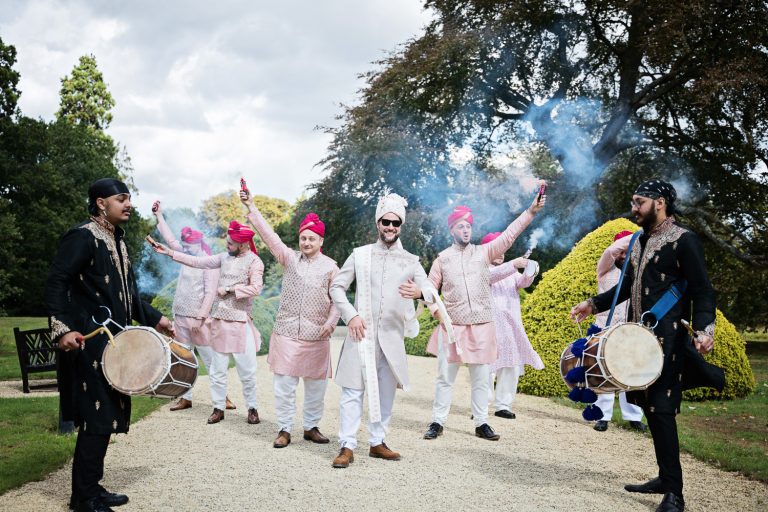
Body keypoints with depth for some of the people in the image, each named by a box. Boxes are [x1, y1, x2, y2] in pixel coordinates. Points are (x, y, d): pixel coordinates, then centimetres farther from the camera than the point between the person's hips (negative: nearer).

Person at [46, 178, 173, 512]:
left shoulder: (118, 240, 16)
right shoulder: (82, 236, -12)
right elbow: (55, 283, -18)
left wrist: (154, 319, 21)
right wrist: (62, 328, -28)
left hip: (112, 339, 9)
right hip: (90, 340, -9)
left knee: (106, 417, 13)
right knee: (97, 418, -6)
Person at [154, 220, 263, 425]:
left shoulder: (254, 262, -7)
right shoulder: (225, 257, 8)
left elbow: (255, 288, -18)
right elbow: (197, 261, 8)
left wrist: (228, 289, -14)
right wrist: (169, 252, 5)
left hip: (240, 322, -5)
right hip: (219, 320, 5)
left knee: (246, 369, 0)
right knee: (217, 368, 9)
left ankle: (252, 408, 15)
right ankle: (218, 408, 20)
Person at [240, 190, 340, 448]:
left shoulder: (330, 267, 3)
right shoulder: (290, 258, 6)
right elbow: (269, 234, -1)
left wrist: (331, 322, -14)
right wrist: (251, 207, -7)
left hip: (316, 337, 0)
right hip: (286, 333, 0)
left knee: (316, 385, 8)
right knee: (284, 384, 1)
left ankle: (311, 427, 24)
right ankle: (284, 429, 12)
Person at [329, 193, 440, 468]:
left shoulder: (411, 261, 8)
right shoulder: (360, 254, 4)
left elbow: (432, 292, -2)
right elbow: (337, 287, 5)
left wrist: (419, 292, -26)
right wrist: (350, 315, -9)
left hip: (392, 336, 3)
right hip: (362, 332, -2)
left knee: (386, 391, 9)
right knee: (353, 389, -4)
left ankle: (377, 442, 21)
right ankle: (347, 446, 0)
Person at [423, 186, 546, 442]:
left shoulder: (484, 252, 5)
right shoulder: (443, 258, 4)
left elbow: (509, 234, -5)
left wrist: (531, 210, -15)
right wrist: (437, 310, -7)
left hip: (482, 327, 1)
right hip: (452, 327, -1)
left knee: (481, 378, 6)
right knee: (445, 377, 4)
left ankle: (481, 423, 16)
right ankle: (437, 422, 13)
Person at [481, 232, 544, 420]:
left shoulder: (511, 271, 21)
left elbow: (522, 283, 2)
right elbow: (492, 275, -18)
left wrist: (529, 273, -20)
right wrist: (514, 265, -29)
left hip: (512, 327, 6)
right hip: (490, 327, -6)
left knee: (511, 367, 3)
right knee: (487, 366, -9)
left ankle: (503, 405, 9)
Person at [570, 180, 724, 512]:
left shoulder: (683, 240, -9)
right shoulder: (640, 241, 15)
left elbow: (702, 290, -13)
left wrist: (704, 328, -28)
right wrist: (593, 305, 21)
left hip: (667, 338, -8)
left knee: (661, 409, -10)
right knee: (649, 406, 12)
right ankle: (666, 478, 24)